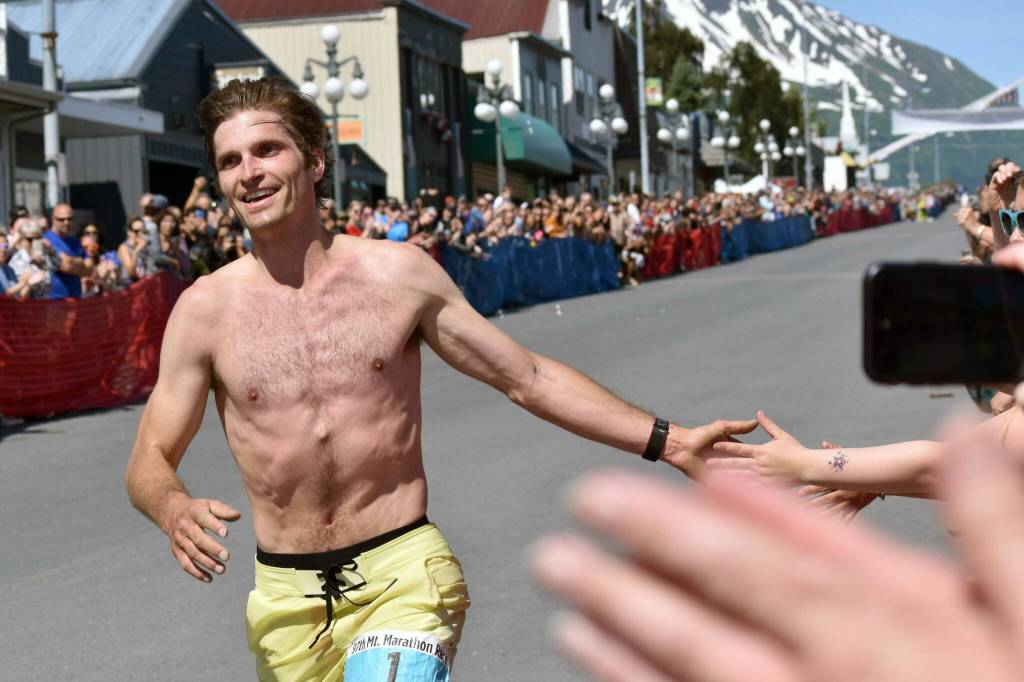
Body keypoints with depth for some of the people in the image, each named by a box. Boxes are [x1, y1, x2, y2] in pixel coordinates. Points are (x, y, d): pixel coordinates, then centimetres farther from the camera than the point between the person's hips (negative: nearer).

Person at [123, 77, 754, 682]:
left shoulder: (398, 273, -2)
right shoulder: (206, 308, -2)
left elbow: (529, 378, 4)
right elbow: (149, 460, 3)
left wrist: (669, 441, 0)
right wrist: (175, 510, -21)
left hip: (403, 574, -2)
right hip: (288, 598, 2)